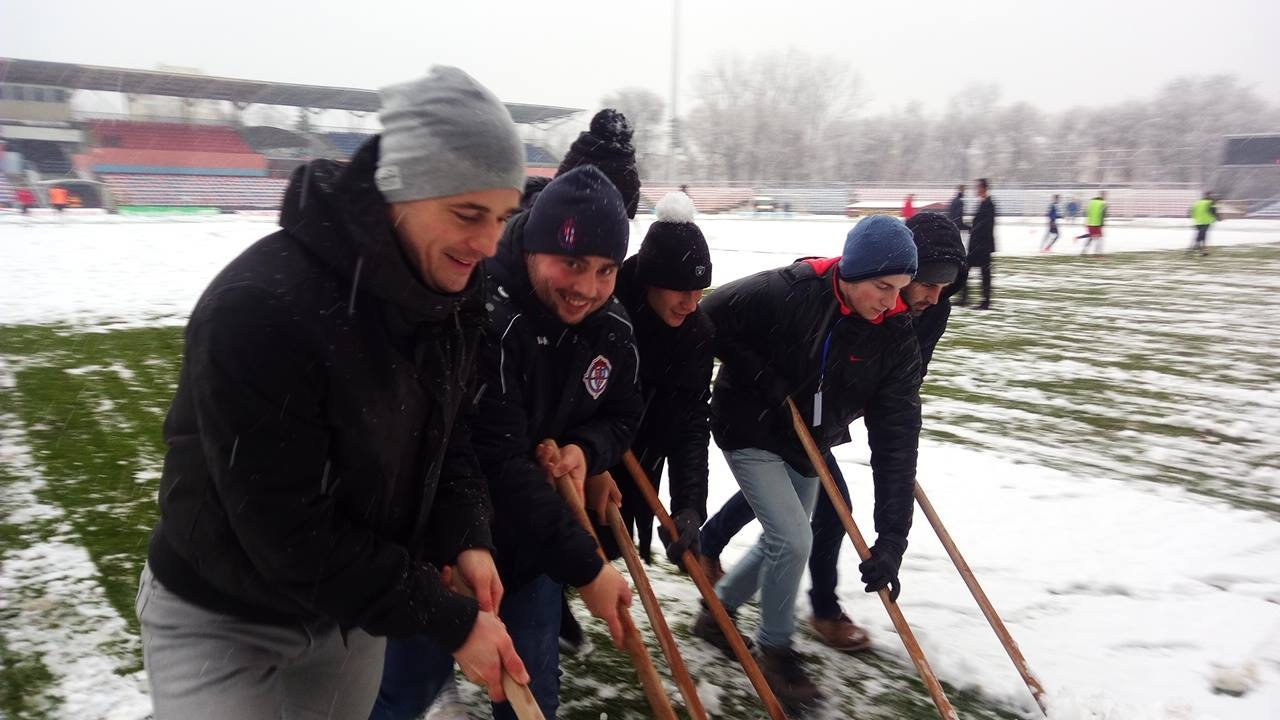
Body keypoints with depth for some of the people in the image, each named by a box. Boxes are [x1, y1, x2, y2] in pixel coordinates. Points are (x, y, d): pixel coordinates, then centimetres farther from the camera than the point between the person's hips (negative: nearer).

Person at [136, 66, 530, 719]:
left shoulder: (451, 287, -10)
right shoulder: (257, 308, -32)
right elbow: (291, 532, -29)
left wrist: (464, 537, -13)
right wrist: (450, 621, -24)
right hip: (221, 617, -6)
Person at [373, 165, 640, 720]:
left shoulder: (611, 328, -6)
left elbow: (622, 414, 9)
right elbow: (497, 463, -32)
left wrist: (585, 450, -16)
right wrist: (586, 566, -29)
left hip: (536, 544, 6)